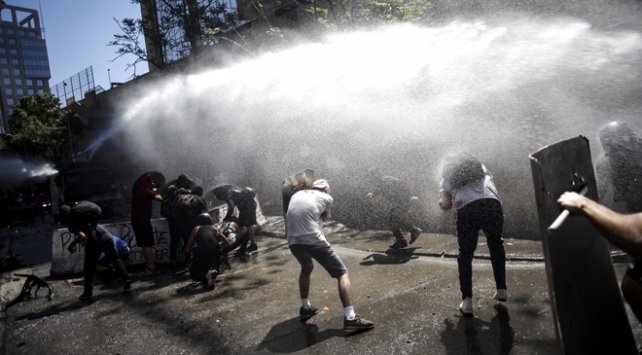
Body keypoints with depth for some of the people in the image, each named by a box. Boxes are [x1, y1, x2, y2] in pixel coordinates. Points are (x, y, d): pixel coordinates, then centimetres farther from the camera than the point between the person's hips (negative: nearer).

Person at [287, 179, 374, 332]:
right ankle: (350, 318, -8)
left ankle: (305, 308, 40)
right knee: (342, 273, 3)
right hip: (314, 241, -5)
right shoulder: (326, 198, 8)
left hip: (293, 243, 6)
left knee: (306, 270, 34)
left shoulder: (296, 195, 19)